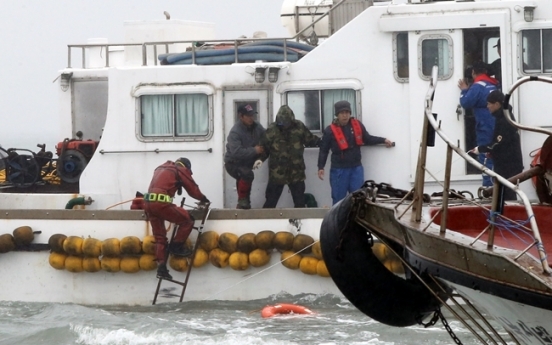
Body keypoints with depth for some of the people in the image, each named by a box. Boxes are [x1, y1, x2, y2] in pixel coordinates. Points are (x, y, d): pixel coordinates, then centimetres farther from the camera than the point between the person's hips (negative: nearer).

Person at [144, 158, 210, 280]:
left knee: (159, 236, 13)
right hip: (161, 203, -8)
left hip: (148, 202, 8)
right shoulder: (181, 170, 8)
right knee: (187, 220, 7)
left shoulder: (161, 169, 29)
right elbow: (192, 188, 10)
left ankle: (161, 267, 8)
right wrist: (203, 199, 27)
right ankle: (176, 246, 11)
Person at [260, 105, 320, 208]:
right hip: (277, 172, -2)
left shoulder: (299, 127, -1)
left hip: (296, 171, 2)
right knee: (271, 200, 3)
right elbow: (264, 147, -4)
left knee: (300, 201, 10)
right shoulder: (272, 129, -8)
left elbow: (310, 140, 9)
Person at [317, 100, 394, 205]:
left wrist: (383, 140, 9)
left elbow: (367, 139, 17)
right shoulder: (330, 130, -8)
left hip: (356, 168, 3)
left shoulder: (357, 125, 2)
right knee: (338, 199, 3)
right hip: (339, 170, -3)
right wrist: (321, 167, -9)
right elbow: (323, 150, -3)